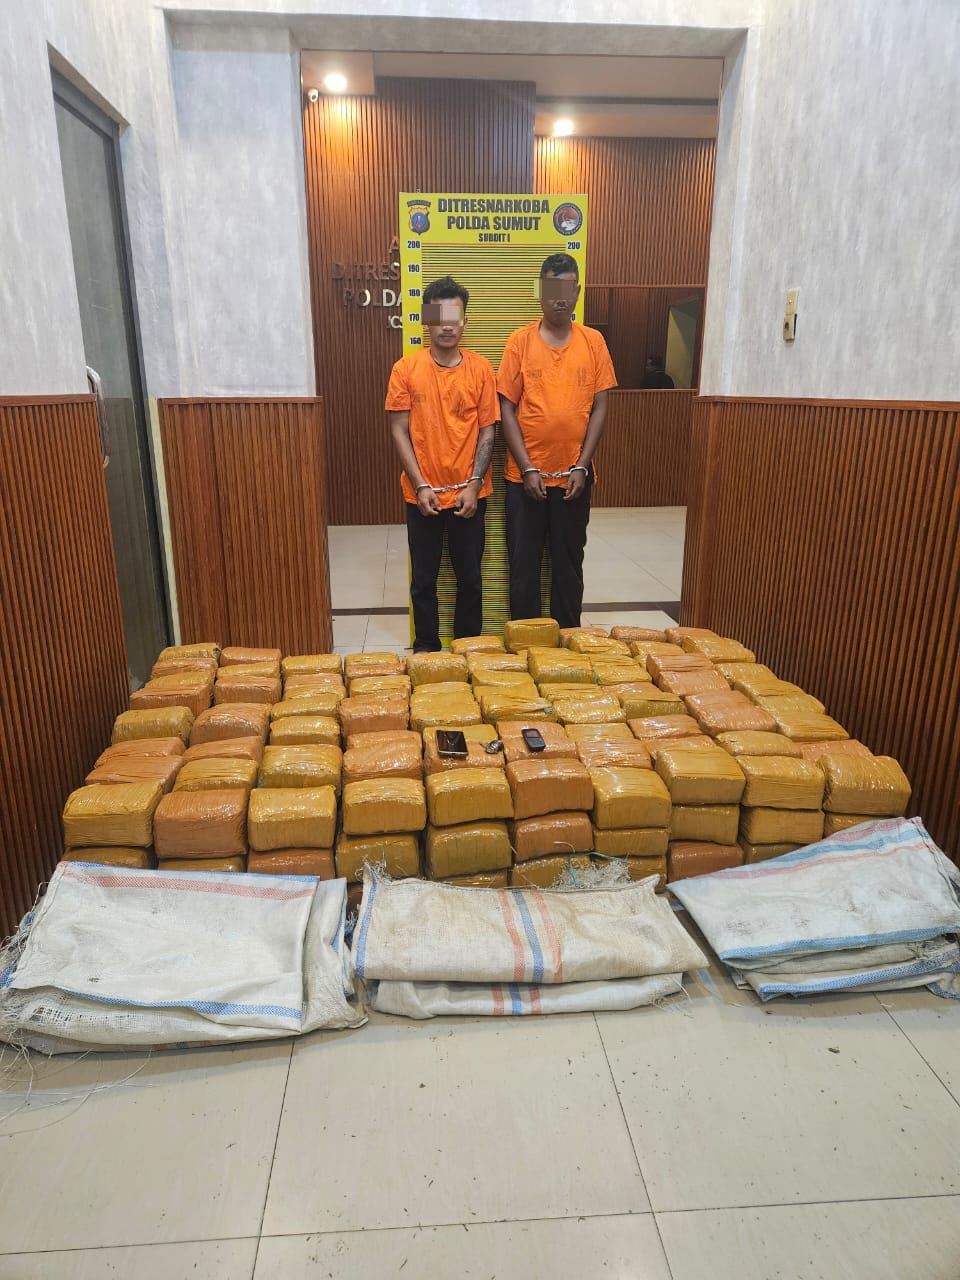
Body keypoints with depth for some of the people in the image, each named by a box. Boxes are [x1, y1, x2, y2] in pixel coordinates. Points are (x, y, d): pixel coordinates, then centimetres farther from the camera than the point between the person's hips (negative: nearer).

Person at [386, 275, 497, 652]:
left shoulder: (480, 368, -1)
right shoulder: (406, 369, -3)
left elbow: (487, 431, -1)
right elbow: (399, 431, -4)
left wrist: (474, 485, -9)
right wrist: (421, 486, -11)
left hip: (469, 493, 1)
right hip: (422, 494, 0)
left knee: (470, 577, 10)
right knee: (423, 579, 9)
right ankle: (425, 648, 25)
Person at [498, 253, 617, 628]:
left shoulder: (593, 341, 3)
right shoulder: (520, 341, -1)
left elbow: (599, 408, 2)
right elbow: (507, 409, -3)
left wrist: (581, 466, -7)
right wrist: (527, 468, -10)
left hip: (573, 475, 1)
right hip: (525, 475, -1)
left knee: (569, 563, 11)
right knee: (523, 564, 6)